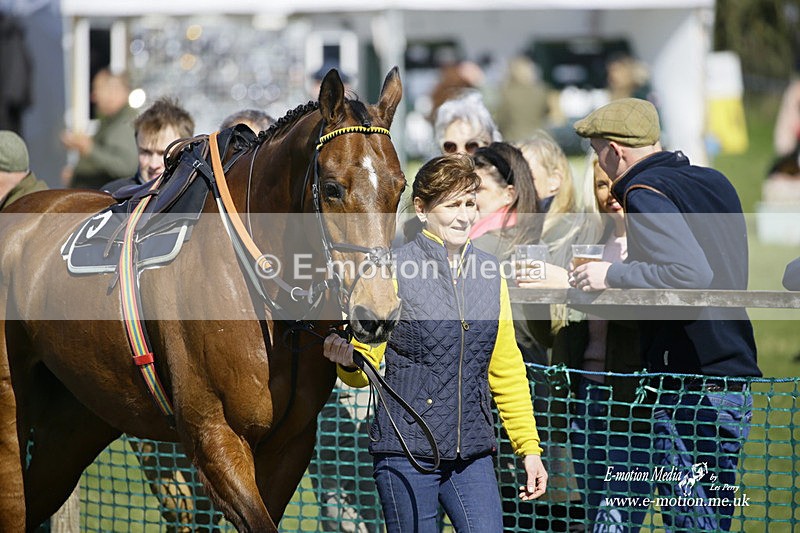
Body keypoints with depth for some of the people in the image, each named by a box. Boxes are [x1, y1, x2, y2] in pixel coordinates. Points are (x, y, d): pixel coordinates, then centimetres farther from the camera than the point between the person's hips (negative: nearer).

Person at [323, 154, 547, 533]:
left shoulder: (489, 273, 10)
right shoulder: (394, 270, -5)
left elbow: (507, 370, 15)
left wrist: (529, 447, 12)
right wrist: (348, 359, -26)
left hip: (472, 454, 4)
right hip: (407, 452, -4)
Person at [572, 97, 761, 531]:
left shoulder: (645, 191, -11)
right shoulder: (714, 182, 15)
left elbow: (692, 273, -24)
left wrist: (613, 276, -13)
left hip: (691, 393, -9)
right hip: (736, 385, 9)